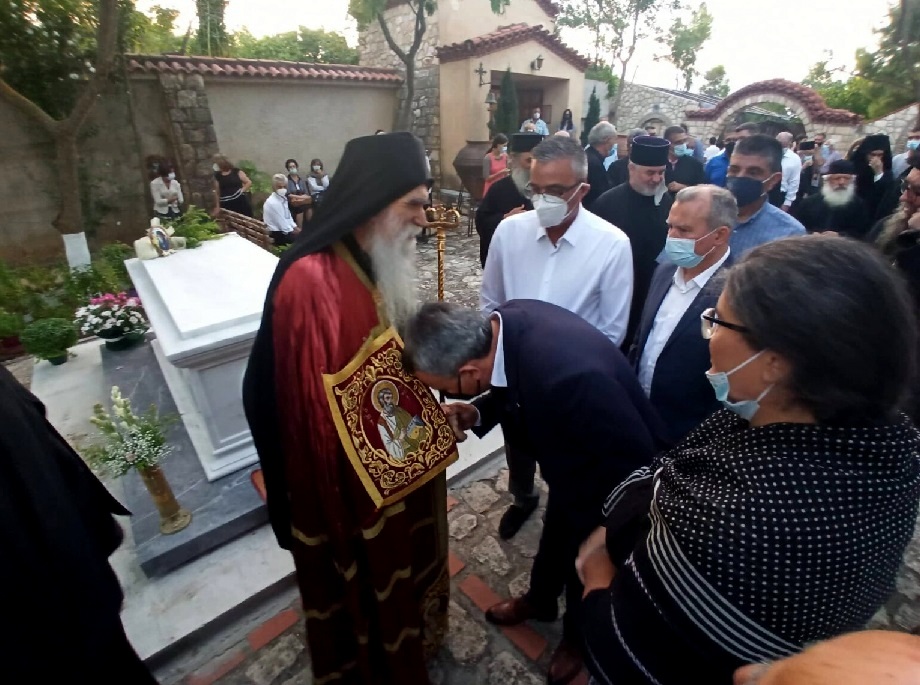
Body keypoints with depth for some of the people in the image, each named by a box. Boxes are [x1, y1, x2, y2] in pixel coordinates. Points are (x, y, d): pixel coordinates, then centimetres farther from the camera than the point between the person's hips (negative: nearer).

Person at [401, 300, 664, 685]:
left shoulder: (569, 378, -46)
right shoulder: (507, 320, -22)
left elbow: (635, 457, -30)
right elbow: (517, 387, -2)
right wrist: (477, 414, -19)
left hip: (608, 482, -6)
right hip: (572, 464, 6)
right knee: (554, 536, 30)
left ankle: (579, 633, 56)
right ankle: (539, 600, 61)